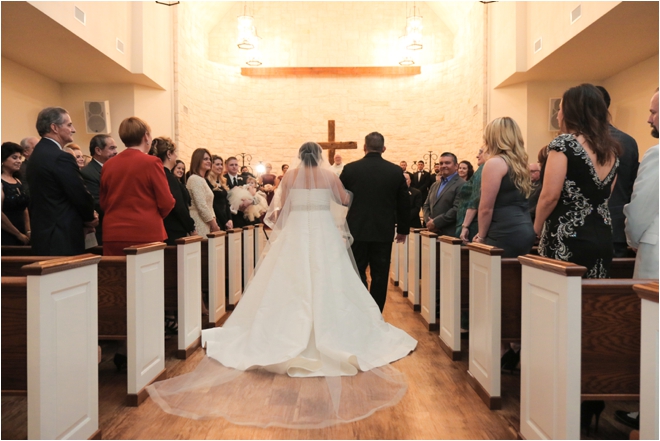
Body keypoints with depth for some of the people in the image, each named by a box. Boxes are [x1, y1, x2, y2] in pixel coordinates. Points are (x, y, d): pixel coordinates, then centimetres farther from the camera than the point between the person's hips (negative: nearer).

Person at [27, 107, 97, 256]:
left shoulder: (36, 154, 12)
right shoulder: (61, 158, -18)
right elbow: (81, 196, -17)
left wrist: (83, 219, 9)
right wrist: (90, 218, 3)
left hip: (43, 235, 10)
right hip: (62, 238, -10)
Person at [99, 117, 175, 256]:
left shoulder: (107, 165, 4)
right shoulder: (151, 162, -9)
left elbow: (103, 203, 12)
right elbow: (167, 203, -8)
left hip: (113, 235, 5)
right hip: (146, 234, -4)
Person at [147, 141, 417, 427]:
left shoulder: (291, 175, 3)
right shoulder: (328, 175, 1)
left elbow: (280, 206, 4)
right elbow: (345, 200, 12)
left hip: (295, 234, 1)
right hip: (324, 235, 0)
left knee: (290, 285, 5)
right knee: (326, 286, 4)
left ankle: (287, 338, 8)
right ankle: (331, 337, 6)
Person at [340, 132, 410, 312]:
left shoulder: (350, 169, -5)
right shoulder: (396, 171, -1)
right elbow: (404, 203, 4)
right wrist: (403, 229, 14)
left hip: (357, 230, 0)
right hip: (384, 232, 1)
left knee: (357, 273, 11)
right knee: (380, 276, 9)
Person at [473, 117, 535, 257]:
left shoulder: (494, 163, -10)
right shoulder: (521, 162, 16)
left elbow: (486, 208, -12)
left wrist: (482, 236, 1)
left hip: (507, 234, -9)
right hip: (525, 231, 9)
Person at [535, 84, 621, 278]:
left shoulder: (564, 143, -11)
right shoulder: (612, 148, 12)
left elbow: (550, 196, -16)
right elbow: (603, 195, 19)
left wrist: (537, 227, -2)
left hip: (567, 237, -7)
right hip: (603, 236, 8)